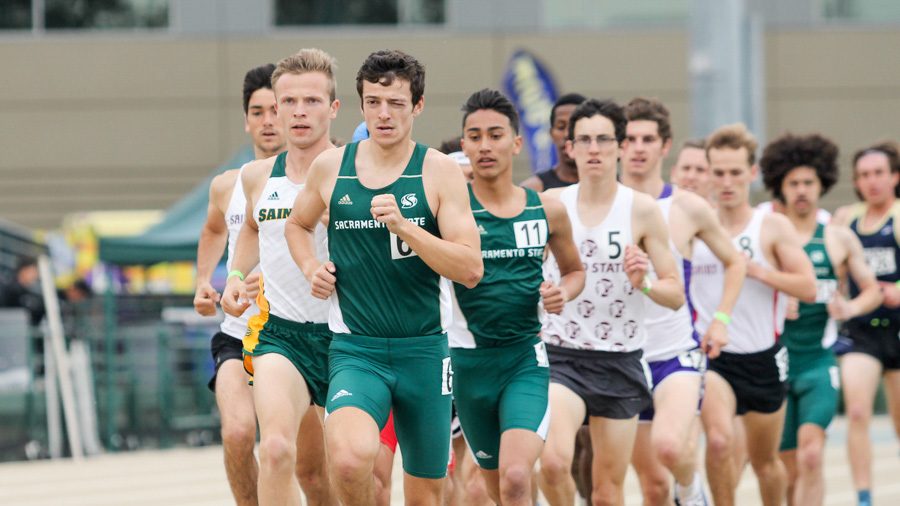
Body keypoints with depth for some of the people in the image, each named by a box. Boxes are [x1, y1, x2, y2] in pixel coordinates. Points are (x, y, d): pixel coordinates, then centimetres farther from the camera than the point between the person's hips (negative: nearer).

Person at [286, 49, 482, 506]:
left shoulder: (439, 171, -2)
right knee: (350, 458, -29)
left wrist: (403, 226, -21)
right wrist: (311, 268, 6)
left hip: (424, 350, 0)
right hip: (355, 350, 0)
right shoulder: (330, 167, 5)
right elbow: (298, 225, 27)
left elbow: (471, 270, -10)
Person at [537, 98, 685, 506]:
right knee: (554, 460, -25)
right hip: (560, 356, 0)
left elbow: (676, 296, 1)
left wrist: (643, 284, -18)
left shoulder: (642, 210, -1)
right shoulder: (550, 204, 2)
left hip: (620, 361, 0)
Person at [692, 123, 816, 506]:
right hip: (711, 355, -1)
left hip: (763, 358, 1)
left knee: (765, 460, 15)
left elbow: (808, 288, -9)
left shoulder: (773, 227, -3)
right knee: (719, 439, -26)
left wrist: (756, 270, -20)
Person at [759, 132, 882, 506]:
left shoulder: (839, 239, 6)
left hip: (819, 365, -1)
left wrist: (851, 307, -7)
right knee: (790, 470, 5)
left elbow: (873, 290, 14)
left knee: (811, 454, -21)